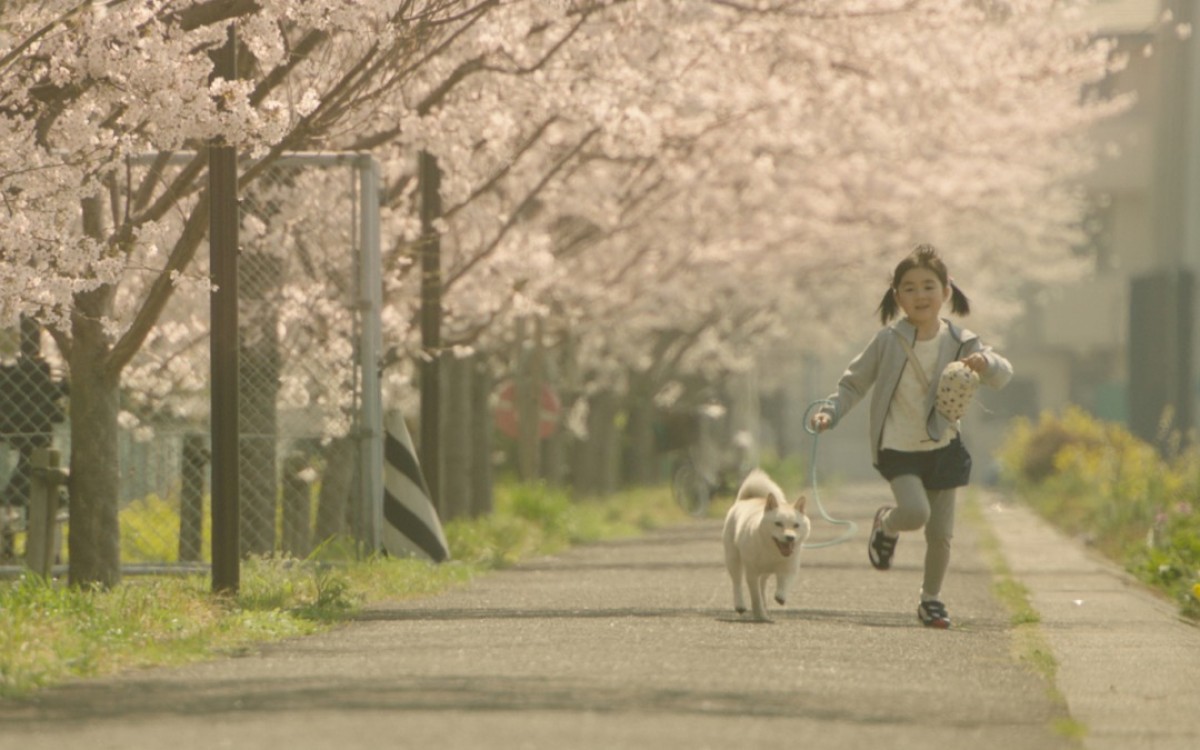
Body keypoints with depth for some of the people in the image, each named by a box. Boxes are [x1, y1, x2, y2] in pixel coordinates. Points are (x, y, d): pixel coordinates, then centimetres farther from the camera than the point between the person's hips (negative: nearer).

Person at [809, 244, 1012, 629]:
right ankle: (885, 524, 11)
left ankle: (931, 598, 27)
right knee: (915, 511, -25)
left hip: (943, 448, 3)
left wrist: (986, 363, -31)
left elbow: (1003, 375, -9)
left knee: (941, 533, 5)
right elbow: (854, 382, 1)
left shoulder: (959, 342, -4)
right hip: (898, 448, -3)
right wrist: (830, 412, -14)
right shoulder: (888, 341, -9)